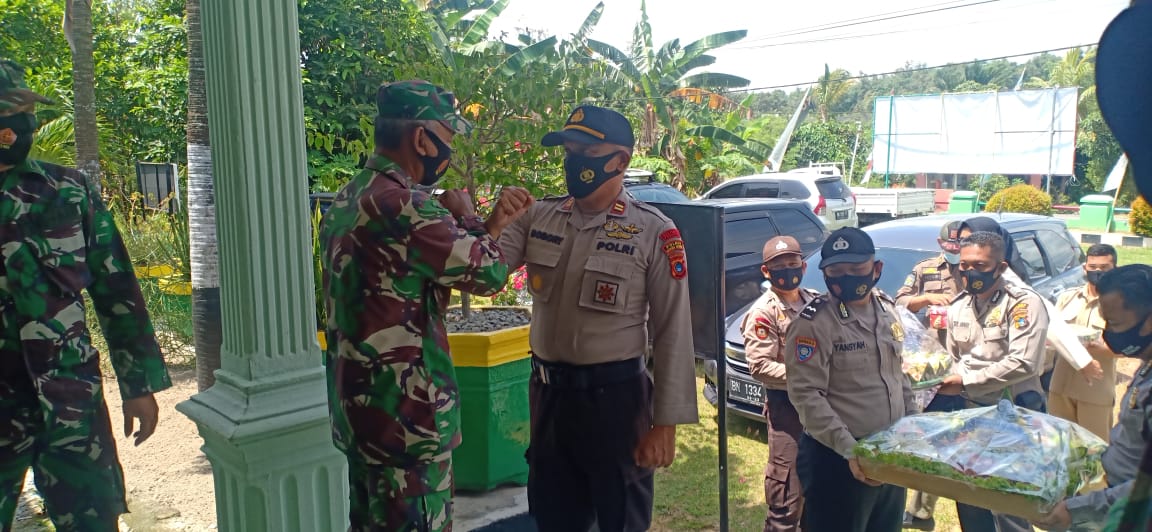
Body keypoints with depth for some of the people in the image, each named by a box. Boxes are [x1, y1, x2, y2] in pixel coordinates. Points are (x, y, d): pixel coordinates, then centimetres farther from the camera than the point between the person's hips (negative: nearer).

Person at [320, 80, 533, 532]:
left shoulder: (345, 202, 10)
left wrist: (494, 223, 11)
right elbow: (490, 272, -15)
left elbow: (444, 264, 14)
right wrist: (465, 215, 1)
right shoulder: (401, 205, -22)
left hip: (357, 405, 9)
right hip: (405, 416, -9)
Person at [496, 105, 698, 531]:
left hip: (614, 396, -4)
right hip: (547, 393, 4)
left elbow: (673, 333, -10)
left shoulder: (653, 232, -11)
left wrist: (666, 422, -12)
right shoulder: (539, 217, 3)